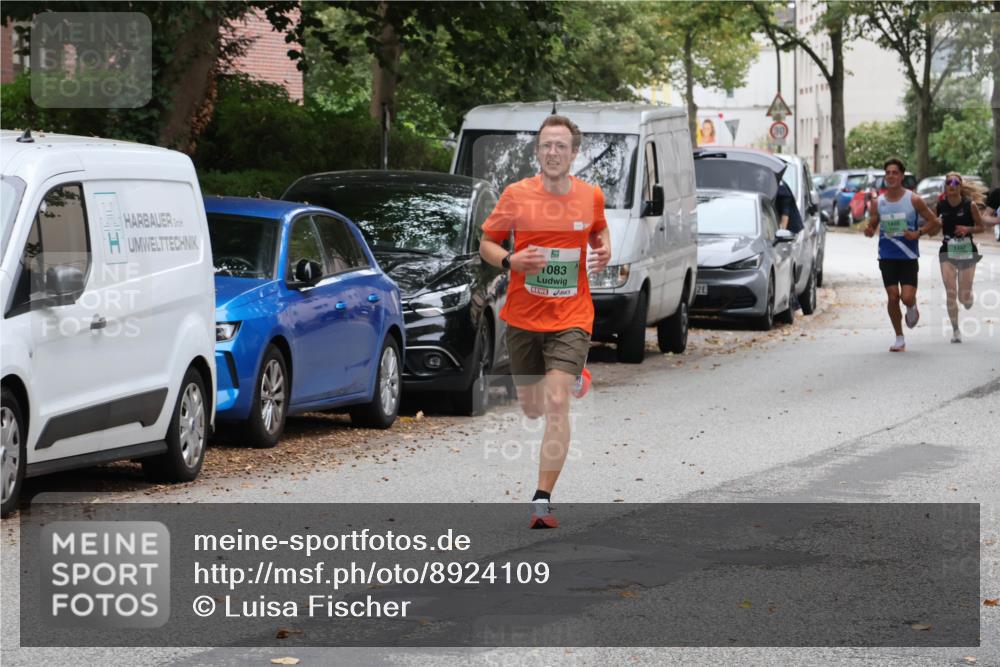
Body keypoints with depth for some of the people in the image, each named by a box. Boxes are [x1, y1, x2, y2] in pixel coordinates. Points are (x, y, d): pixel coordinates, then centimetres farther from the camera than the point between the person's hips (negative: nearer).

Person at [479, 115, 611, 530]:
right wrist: (511, 261, -19)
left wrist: (604, 250, -2)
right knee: (532, 410, 15)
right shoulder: (516, 195, -7)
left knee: (555, 405, -18)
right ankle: (574, 378, 51)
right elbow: (487, 244, 2)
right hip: (522, 319, 1)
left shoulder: (591, 196, -2)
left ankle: (543, 500, -13)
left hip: (571, 319, -1)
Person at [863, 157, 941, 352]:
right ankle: (899, 338, 11)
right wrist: (868, 231, -14)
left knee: (907, 297, -12)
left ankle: (912, 308, 26)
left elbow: (933, 222, 2)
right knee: (893, 297, -3)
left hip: (909, 257, -2)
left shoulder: (913, 200, -4)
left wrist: (917, 233, -14)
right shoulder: (878, 203, 2)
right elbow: (872, 226, 10)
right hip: (887, 257, 2)